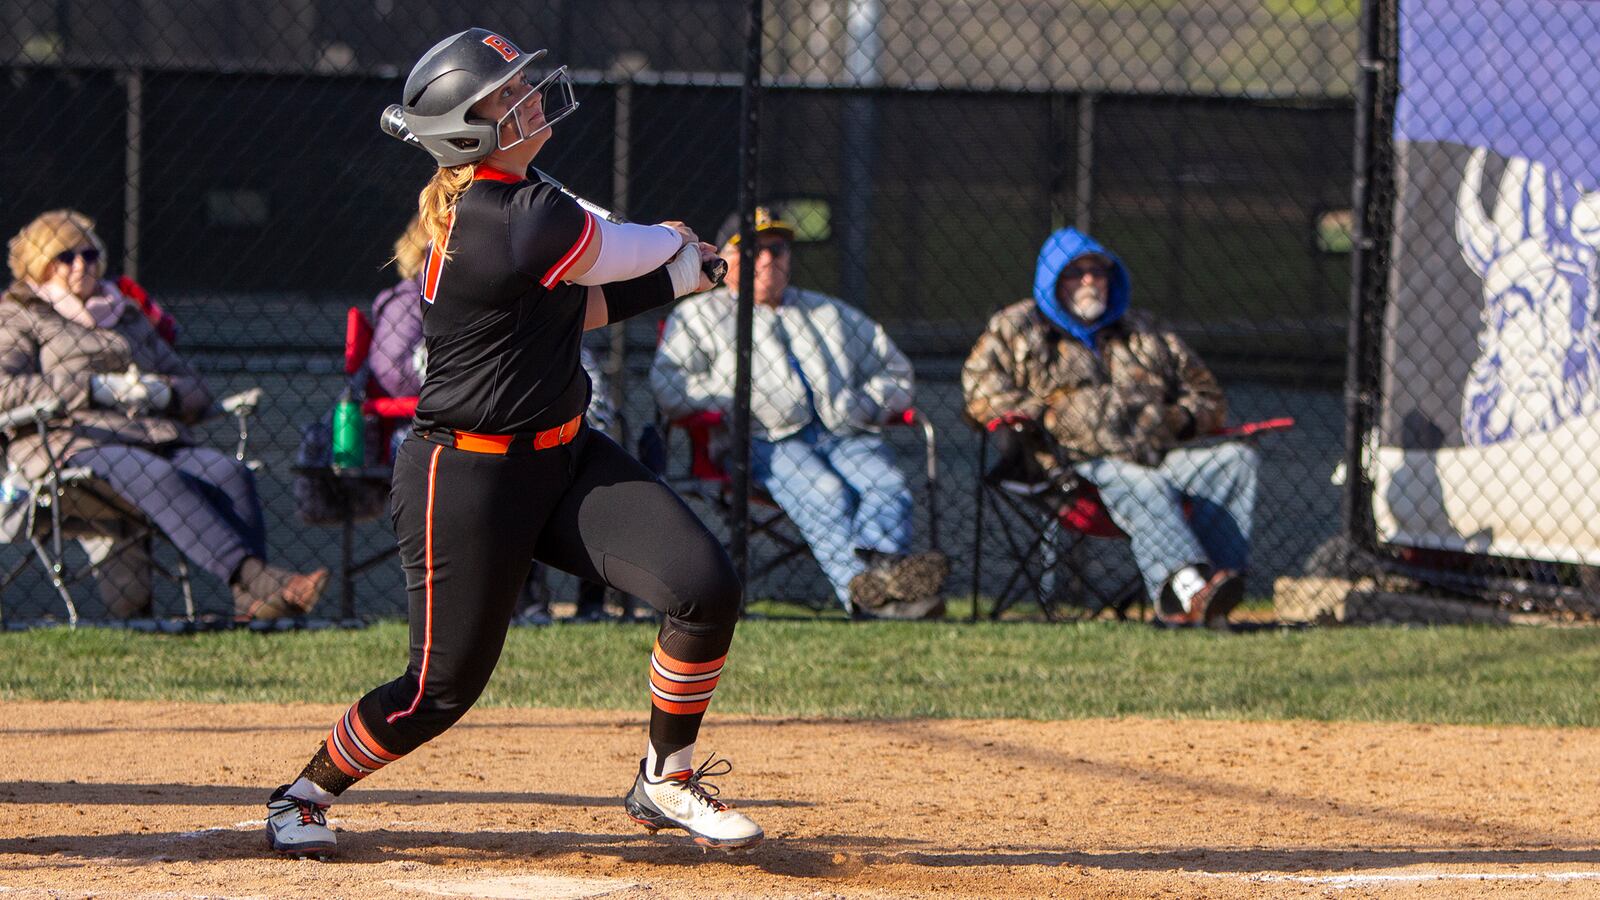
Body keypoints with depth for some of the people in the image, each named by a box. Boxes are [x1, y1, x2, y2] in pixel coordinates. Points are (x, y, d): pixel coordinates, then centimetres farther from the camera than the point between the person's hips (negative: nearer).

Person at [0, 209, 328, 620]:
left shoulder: (128, 317, 32)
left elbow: (197, 393, 27)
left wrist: (162, 390, 1)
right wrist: (96, 388, -10)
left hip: (158, 438, 5)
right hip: (74, 443, -5)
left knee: (230, 472, -26)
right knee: (159, 479, -36)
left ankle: (252, 599, -43)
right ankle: (257, 576, -51)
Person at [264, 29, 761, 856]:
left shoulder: (493, 201, 5)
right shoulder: (521, 223, -25)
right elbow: (616, 252, -9)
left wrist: (677, 275, 4)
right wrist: (682, 252, 14)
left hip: (563, 456, 9)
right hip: (468, 480, -9)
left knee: (706, 587, -5)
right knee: (445, 685, -1)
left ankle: (664, 782, 12)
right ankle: (305, 792, 24)